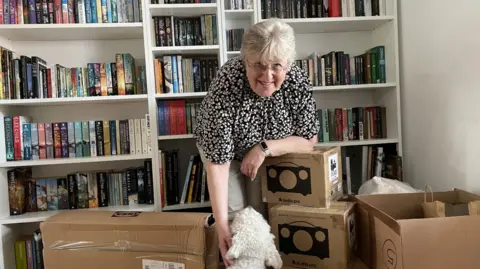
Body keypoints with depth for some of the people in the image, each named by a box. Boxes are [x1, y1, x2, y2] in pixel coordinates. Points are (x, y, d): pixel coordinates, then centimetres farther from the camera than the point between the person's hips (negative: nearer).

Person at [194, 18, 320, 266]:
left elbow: (309, 140, -18)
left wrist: (265, 148, -32)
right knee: (234, 210, -10)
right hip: (222, 145, -2)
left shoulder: (298, 82, -29)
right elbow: (218, 159, -36)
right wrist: (221, 224, -39)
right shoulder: (225, 87, -38)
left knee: (262, 209, 0)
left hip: (269, 151, 2)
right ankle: (232, 260, 17)